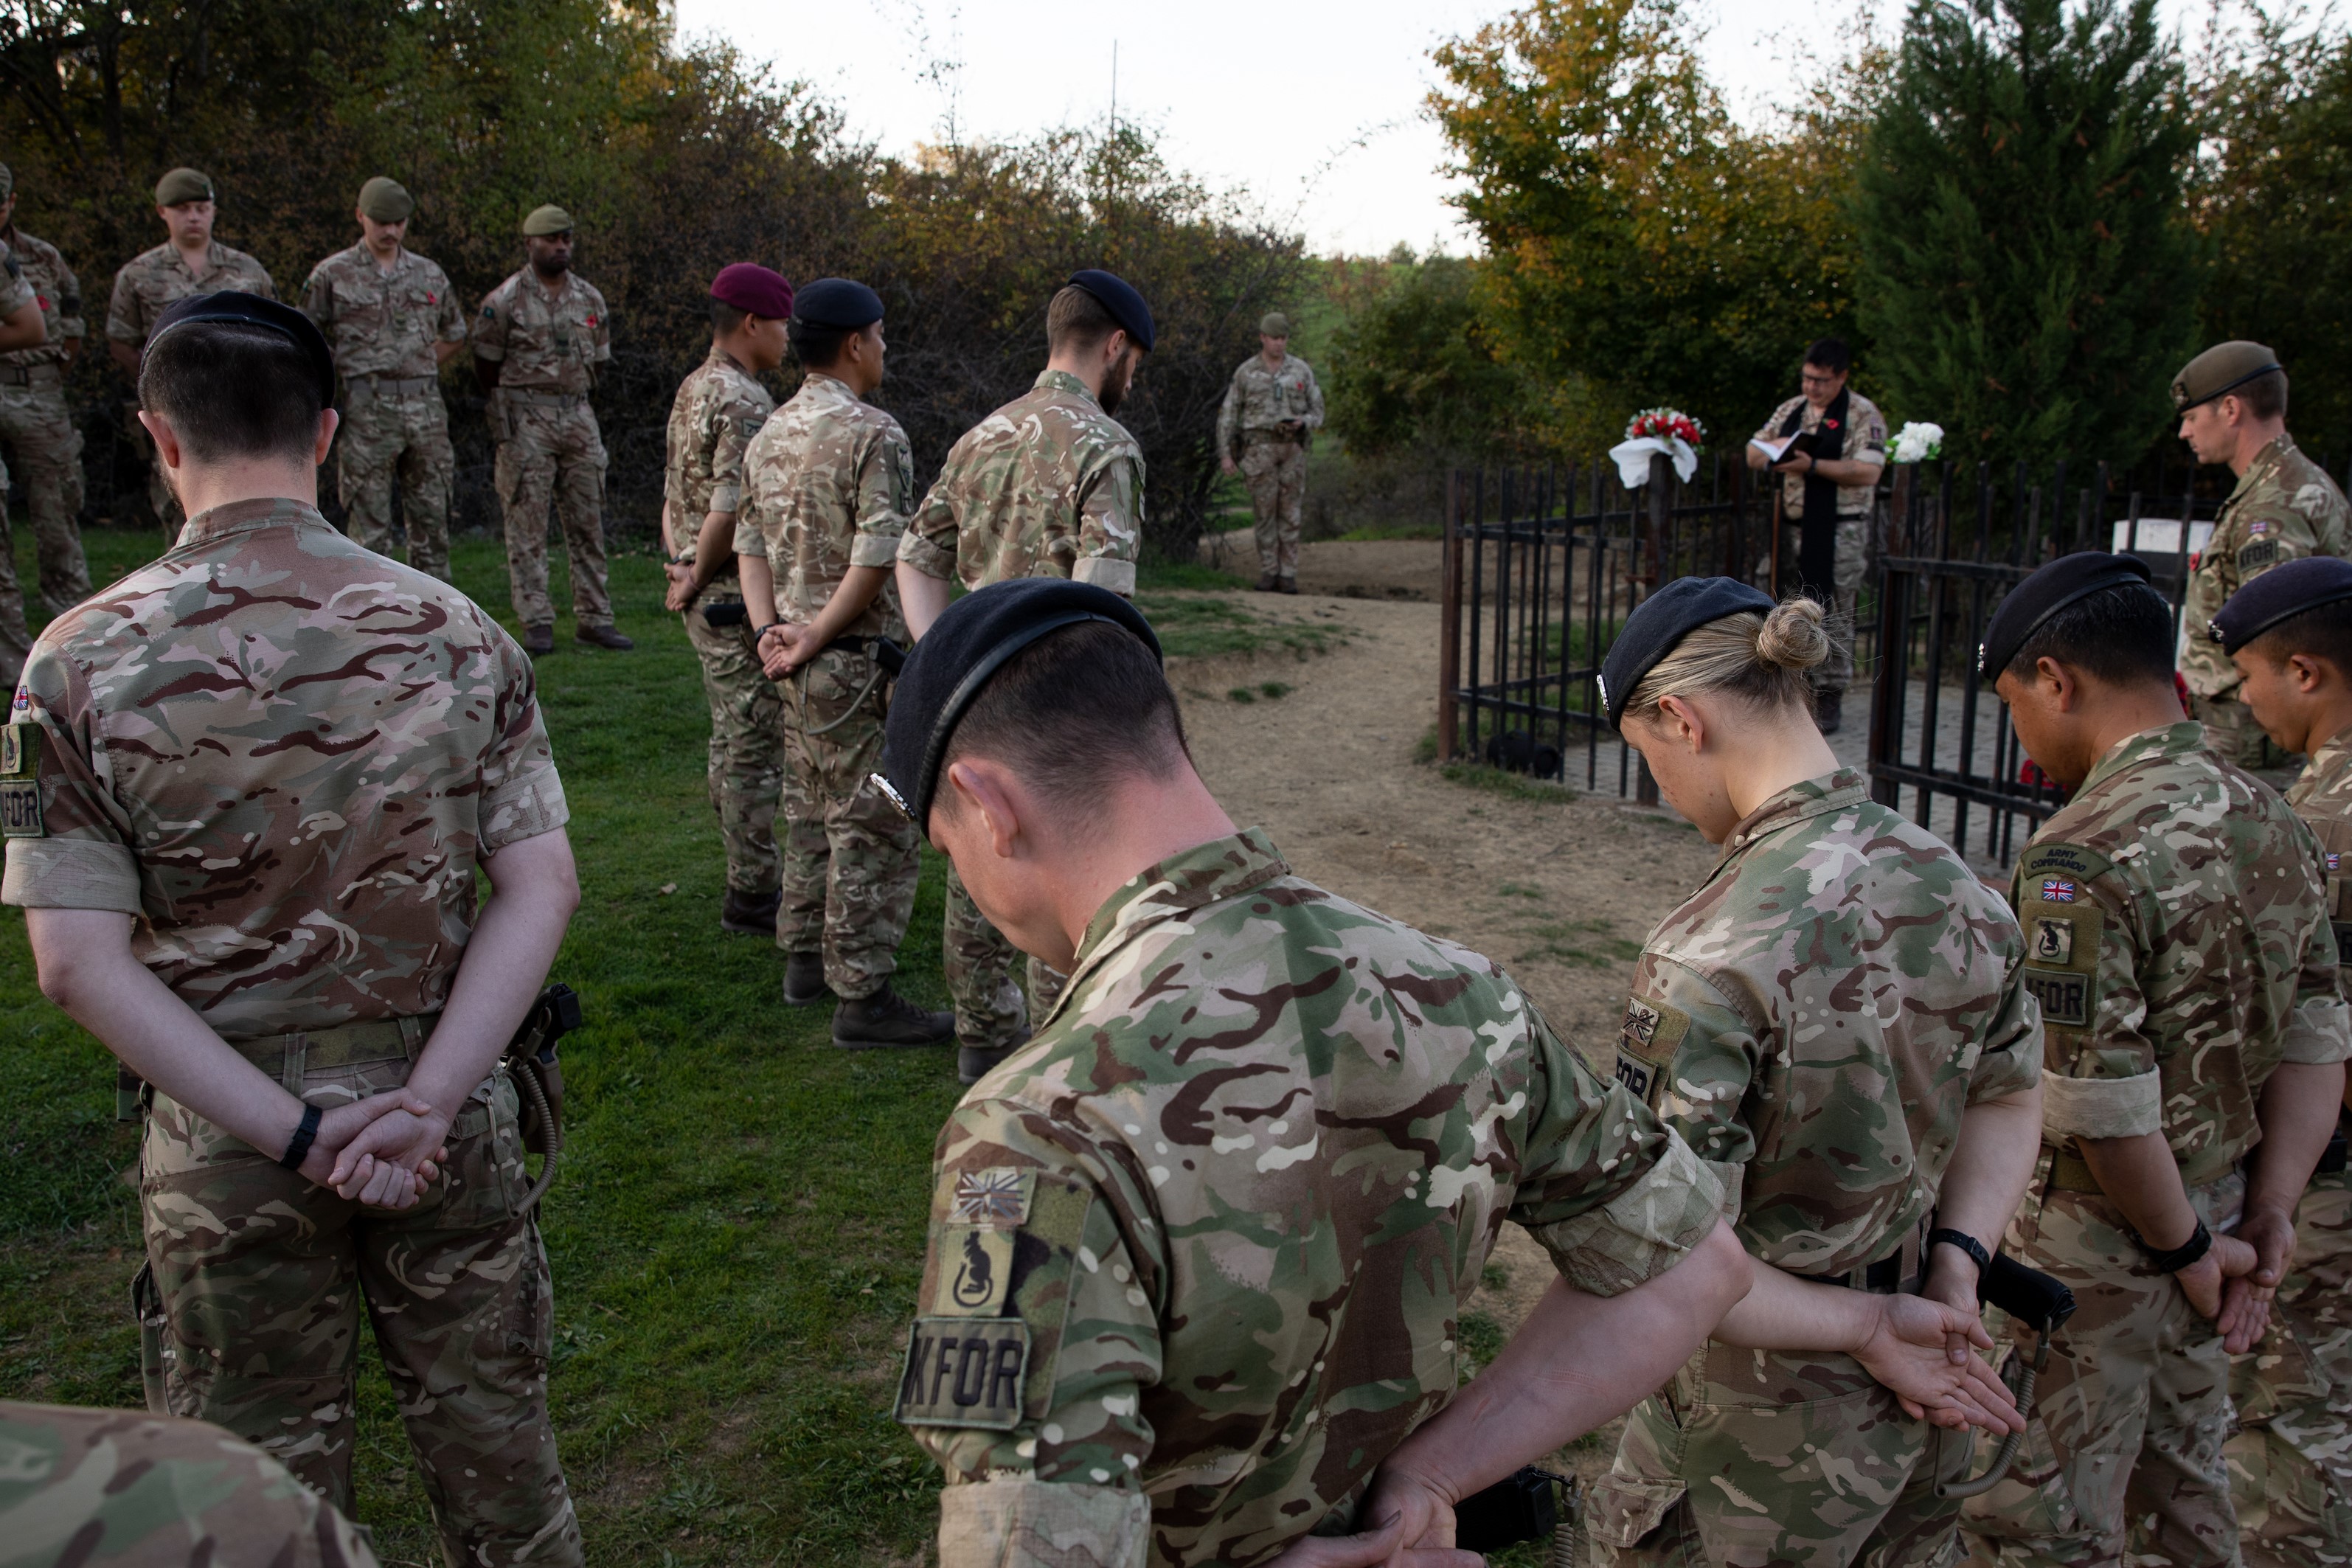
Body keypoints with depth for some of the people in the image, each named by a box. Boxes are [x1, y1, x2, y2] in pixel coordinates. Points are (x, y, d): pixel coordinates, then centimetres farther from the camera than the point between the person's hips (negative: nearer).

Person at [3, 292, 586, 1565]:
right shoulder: (453, 633, -7)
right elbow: (540, 888, -11)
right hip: (447, 1106, 1)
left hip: (225, 1135, -1)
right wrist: (423, 1102, -14)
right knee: (491, 1436, 20)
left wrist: (296, 1132, -13)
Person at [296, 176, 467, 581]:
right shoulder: (332, 275, 2)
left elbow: (455, 334, 23)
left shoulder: (430, 275, 12)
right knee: (369, 528, -3)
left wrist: (417, 369, 11)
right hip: (368, 412, -4)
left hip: (426, 407, 4)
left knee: (432, 519, 7)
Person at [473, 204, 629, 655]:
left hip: (579, 417, 5)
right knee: (527, 524, -4)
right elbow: (486, 364, 2)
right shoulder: (506, 300, -4)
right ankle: (536, 622, -1)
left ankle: (594, 617, 10)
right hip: (525, 421, -4)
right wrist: (511, 406, 9)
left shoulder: (590, 299, 10)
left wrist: (571, 396, 16)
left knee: (587, 521, 5)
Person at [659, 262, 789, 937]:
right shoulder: (746, 402, -18)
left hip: (710, 601, 10)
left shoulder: (692, 390, 14)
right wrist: (696, 580, -10)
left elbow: (673, 495, 16)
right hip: (741, 602, -10)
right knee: (757, 748, -2)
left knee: (733, 742, 16)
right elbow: (731, 509, -23)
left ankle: (750, 880, 27)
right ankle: (752, 895, 5)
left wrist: (683, 563, 6)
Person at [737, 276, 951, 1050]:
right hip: (857, 663, -9)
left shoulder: (771, 434, 11)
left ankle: (806, 959, 31)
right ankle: (862, 995, 3)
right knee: (874, 827, -2)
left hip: (799, 665, 9)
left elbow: (751, 541, 11)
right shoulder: (874, 435, -15)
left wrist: (770, 628, 1)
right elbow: (877, 558, -21)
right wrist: (815, 638, -14)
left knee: (812, 813, 20)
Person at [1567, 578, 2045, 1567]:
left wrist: (1859, 1323, -16)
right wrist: (1955, 1270, -1)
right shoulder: (1956, 889, -6)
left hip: (1763, 1415, -6)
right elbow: (2011, 1099, 9)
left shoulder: (1709, 962, -29)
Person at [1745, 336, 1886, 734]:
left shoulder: (1863, 415, -5)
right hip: (1790, 529, 6)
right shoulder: (1791, 410, 13)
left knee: (1832, 618, -1)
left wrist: (1813, 466, -23)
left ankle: (1830, 700, 6)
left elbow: (1868, 472, -15)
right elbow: (1753, 455, 18)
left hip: (1839, 533, -5)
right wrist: (1773, 447, -6)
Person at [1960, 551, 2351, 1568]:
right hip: (2216, 1210, 8)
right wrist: (2268, 1217, 5)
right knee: (2182, 1485, 27)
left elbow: (2103, 1109, -26)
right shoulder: (2269, 821, 2)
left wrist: (2186, 1248, -11)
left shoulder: (2084, 857, -25)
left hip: (2101, 1241, -8)